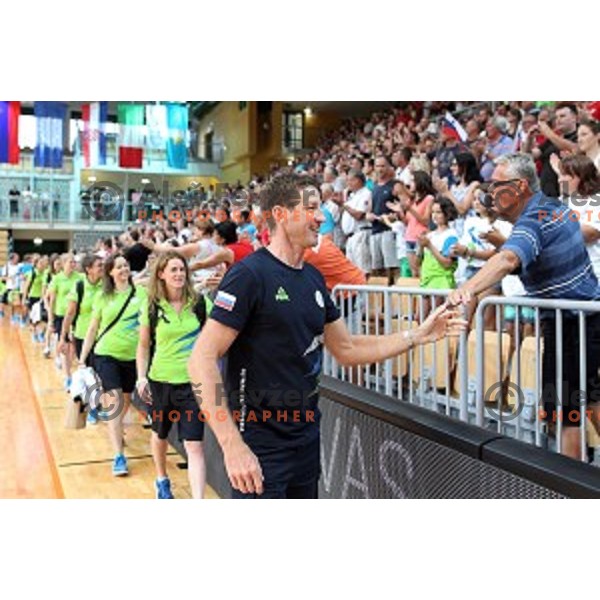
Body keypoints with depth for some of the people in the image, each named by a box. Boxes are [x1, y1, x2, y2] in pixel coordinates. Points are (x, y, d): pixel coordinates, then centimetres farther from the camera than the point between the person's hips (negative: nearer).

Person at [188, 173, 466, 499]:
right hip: (261, 448, -8)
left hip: (307, 438, 8)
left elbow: (346, 349, 14)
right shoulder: (249, 274, -16)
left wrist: (418, 335, 8)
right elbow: (202, 359, -21)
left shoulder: (313, 277, 8)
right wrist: (232, 445, -25)